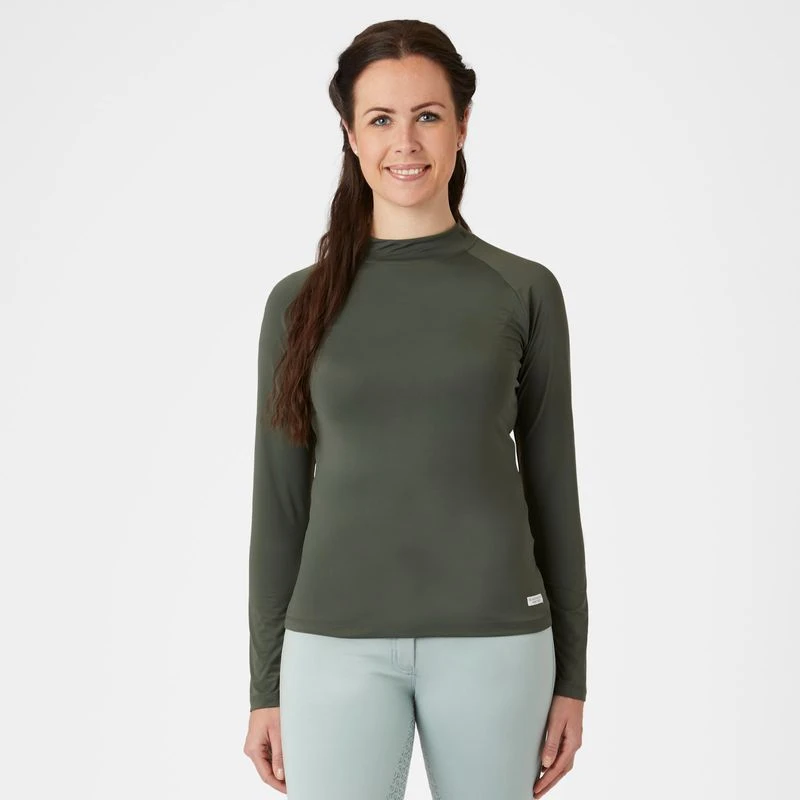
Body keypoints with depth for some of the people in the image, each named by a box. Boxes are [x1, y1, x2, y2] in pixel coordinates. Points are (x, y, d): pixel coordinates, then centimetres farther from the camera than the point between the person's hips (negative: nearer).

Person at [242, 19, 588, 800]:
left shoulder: (525, 291, 2)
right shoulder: (300, 301, 3)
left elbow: (552, 487, 5)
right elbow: (279, 503, 6)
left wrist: (571, 672, 5)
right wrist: (265, 685, 6)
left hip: (493, 639, 0)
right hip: (338, 643, 0)